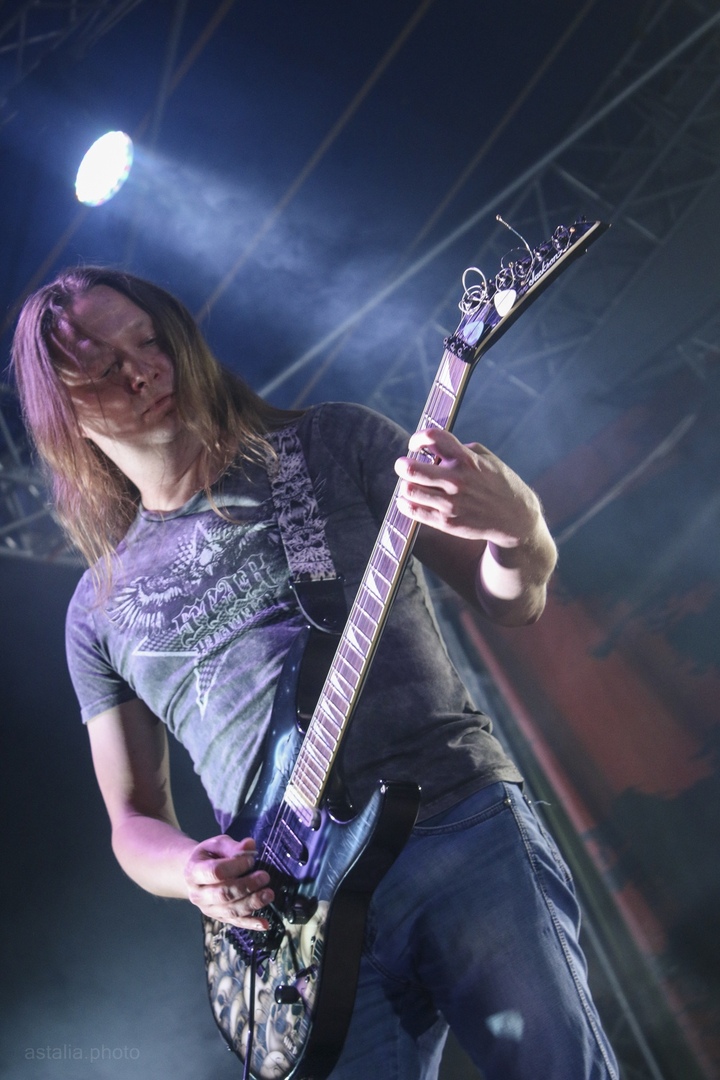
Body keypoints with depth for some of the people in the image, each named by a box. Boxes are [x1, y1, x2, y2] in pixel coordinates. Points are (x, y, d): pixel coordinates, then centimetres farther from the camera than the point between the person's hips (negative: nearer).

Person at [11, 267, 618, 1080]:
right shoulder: (101, 609, 13)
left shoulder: (334, 445, 8)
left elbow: (510, 601, 7)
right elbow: (132, 819, 18)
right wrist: (189, 869, -5)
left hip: (467, 826, -1)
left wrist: (518, 533, -16)